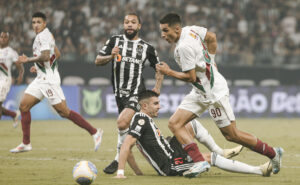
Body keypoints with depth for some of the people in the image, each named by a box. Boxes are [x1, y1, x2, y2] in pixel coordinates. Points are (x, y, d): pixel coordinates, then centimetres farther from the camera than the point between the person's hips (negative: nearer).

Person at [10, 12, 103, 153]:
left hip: (49, 80, -10)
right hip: (41, 78, 10)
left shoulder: (43, 36, -14)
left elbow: (45, 57, -27)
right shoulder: (46, 35, 17)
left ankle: (94, 132, -3)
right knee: (24, 106, 4)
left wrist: (28, 60, -15)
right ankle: (26, 144, 7)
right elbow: (57, 55, 25)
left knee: (64, 112, -9)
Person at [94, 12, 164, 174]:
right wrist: (111, 56, -13)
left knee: (122, 122, -23)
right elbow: (98, 61, 6)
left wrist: (157, 87, 6)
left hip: (136, 93, -3)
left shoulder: (147, 47, 7)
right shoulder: (115, 41, 8)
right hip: (119, 92, 3)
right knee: (127, 128, 9)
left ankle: (118, 160, -13)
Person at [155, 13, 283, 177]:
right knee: (174, 123, -3)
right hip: (199, 92, 10)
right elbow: (211, 37, 17)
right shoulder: (189, 30, 2)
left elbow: (191, 77, -21)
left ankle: (273, 153, 12)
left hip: (214, 93, -10)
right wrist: (210, 61, 20)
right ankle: (199, 162, -9)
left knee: (231, 135, -1)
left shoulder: (184, 46, -25)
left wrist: (169, 72, -12)